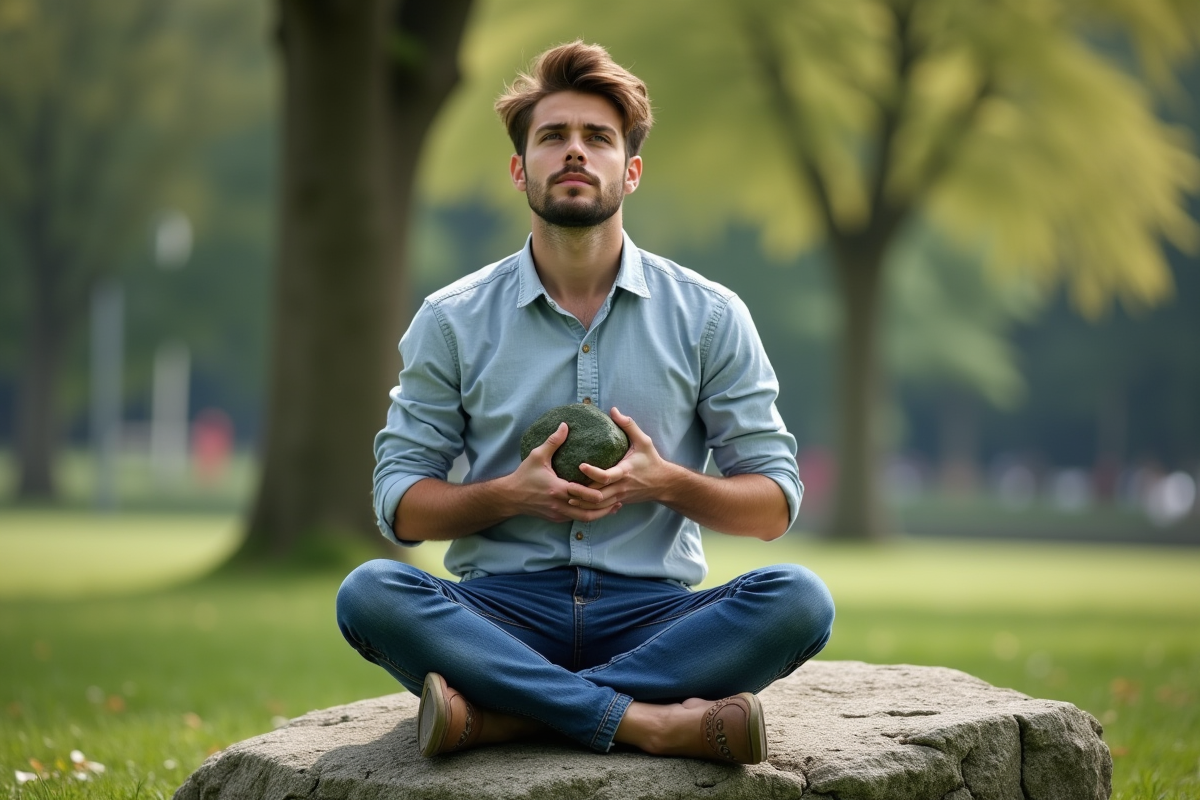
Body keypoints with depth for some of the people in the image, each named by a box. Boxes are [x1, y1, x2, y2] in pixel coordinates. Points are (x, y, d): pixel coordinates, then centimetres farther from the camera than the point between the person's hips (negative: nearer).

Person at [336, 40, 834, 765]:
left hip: (649, 609, 1)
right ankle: (648, 721, -33)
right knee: (371, 594, -30)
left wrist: (663, 482, -12)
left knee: (797, 599, -29)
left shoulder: (710, 318, 7)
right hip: (503, 606, 0)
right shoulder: (453, 321, 8)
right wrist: (513, 493, -13)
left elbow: (774, 505, 8)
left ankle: (504, 715, -31)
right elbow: (400, 506, 6)